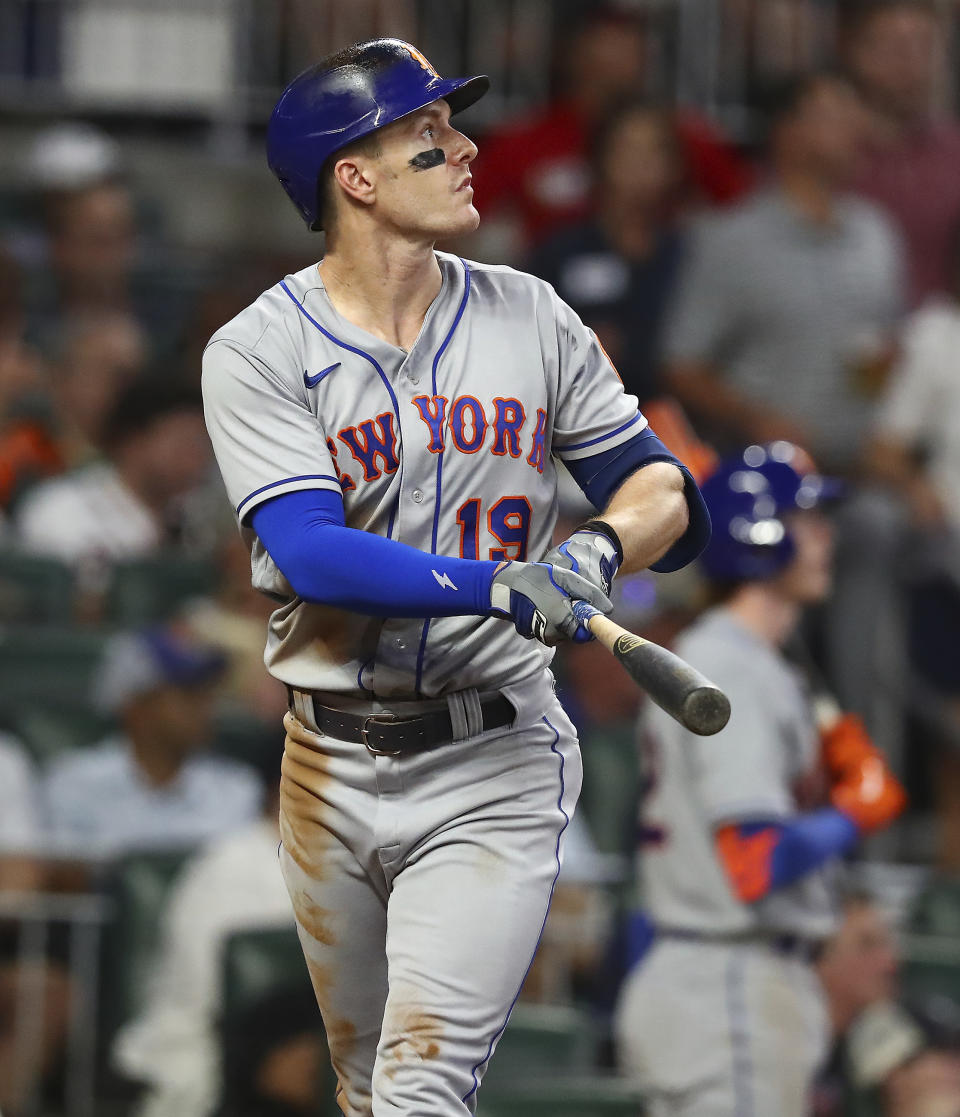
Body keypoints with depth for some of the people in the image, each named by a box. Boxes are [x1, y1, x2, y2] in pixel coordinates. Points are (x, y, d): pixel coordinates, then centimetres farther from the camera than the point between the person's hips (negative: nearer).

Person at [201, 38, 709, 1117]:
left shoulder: (529, 319, 5)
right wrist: (497, 588, -32)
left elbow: (655, 484, 8)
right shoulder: (258, 353, -5)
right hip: (333, 773, 0)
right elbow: (309, 552, -19)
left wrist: (597, 548, -16)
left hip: (494, 767, 0)